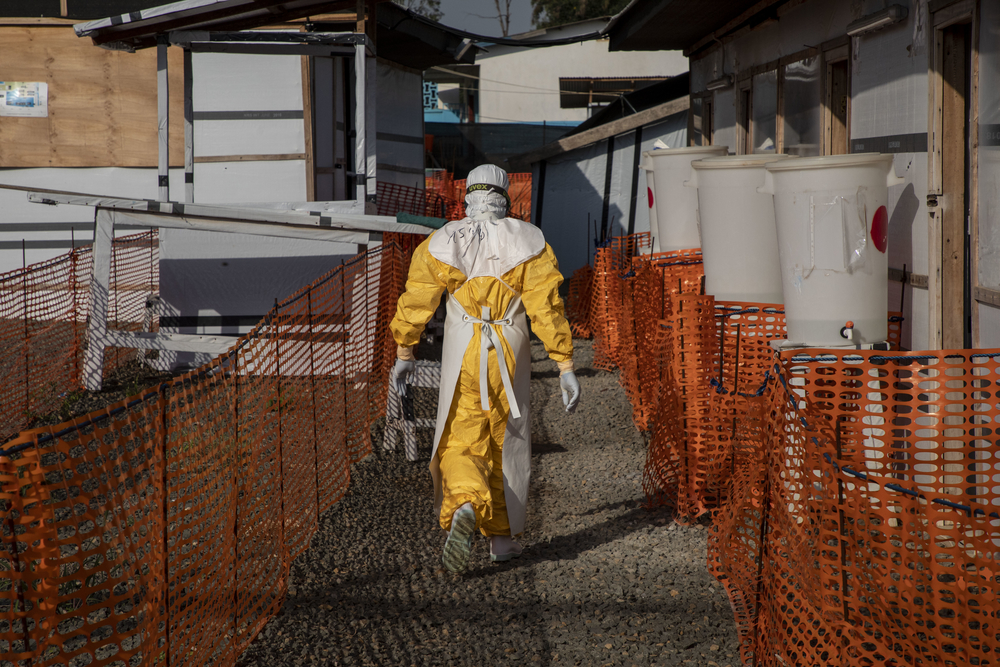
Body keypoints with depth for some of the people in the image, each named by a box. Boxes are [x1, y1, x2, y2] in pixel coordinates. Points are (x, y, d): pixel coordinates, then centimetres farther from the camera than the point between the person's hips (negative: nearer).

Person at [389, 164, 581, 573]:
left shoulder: (441, 243, -2)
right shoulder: (528, 242, -4)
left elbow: (415, 303, 2)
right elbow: (548, 309, -8)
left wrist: (403, 354, 15)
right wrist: (565, 367, -5)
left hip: (461, 359, 0)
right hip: (510, 358, 1)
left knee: (461, 446, 4)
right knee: (506, 445, 16)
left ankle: (465, 509, -28)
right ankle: (502, 538, 23)